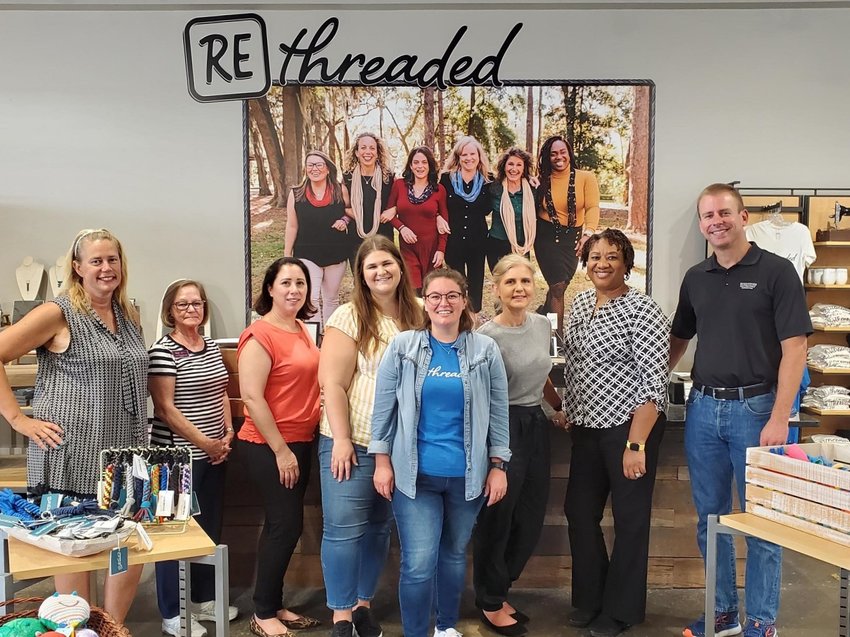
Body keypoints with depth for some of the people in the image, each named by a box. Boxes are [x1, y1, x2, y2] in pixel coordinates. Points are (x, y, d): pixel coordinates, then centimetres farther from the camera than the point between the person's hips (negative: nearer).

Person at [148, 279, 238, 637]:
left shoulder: (212, 347, 10)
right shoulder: (163, 351, -12)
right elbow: (165, 408, -17)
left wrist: (228, 433, 3)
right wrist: (204, 442, -15)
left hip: (214, 455, 7)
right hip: (178, 455, -7)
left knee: (210, 529, 16)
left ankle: (205, 599, 31)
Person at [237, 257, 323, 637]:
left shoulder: (302, 331, 9)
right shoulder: (260, 335, -16)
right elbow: (252, 398, -20)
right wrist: (281, 450, -18)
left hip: (301, 442, 8)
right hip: (268, 446, -8)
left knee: (283, 526, 15)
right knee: (286, 526, -2)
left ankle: (273, 605, 28)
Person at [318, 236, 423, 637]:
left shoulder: (416, 317, 5)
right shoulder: (350, 317, -8)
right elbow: (332, 383, -11)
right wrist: (341, 440, -15)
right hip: (353, 443, -4)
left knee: (379, 528, 14)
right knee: (344, 529, 0)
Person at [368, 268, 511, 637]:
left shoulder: (485, 350, 0)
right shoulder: (403, 346, -2)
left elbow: (498, 411, 3)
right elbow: (384, 406, 1)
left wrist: (498, 465, 0)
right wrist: (382, 461, -2)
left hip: (467, 475, 2)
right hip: (415, 473, -1)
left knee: (454, 554, 17)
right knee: (418, 563, -5)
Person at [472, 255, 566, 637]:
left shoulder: (542, 325, 6)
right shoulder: (487, 336, -15)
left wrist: (559, 407, 24)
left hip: (536, 426, 7)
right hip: (502, 429, -7)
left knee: (531, 522, 13)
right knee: (497, 521, 7)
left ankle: (498, 590, 33)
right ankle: (490, 603, 26)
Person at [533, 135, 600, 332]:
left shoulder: (586, 178, -4)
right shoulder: (542, 181, 0)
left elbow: (593, 207, -14)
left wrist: (588, 232, -27)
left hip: (572, 238, 1)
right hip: (547, 236, -1)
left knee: (559, 285, 12)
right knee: (558, 285, -7)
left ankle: (543, 314, 41)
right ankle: (558, 335, 2)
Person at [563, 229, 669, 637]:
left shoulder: (642, 311, -15)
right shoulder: (579, 304, 7)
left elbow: (654, 382, -18)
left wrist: (636, 444, -21)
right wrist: (568, 410, 16)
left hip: (630, 425, -7)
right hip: (587, 427, 7)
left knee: (630, 518, 7)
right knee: (578, 511, 14)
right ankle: (589, 598, 33)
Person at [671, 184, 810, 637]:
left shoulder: (776, 271, -6)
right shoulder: (695, 278, 9)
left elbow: (794, 349, -11)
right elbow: (679, 340, 19)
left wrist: (779, 419, -17)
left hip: (755, 408, -5)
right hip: (703, 408, 5)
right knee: (710, 518, 12)